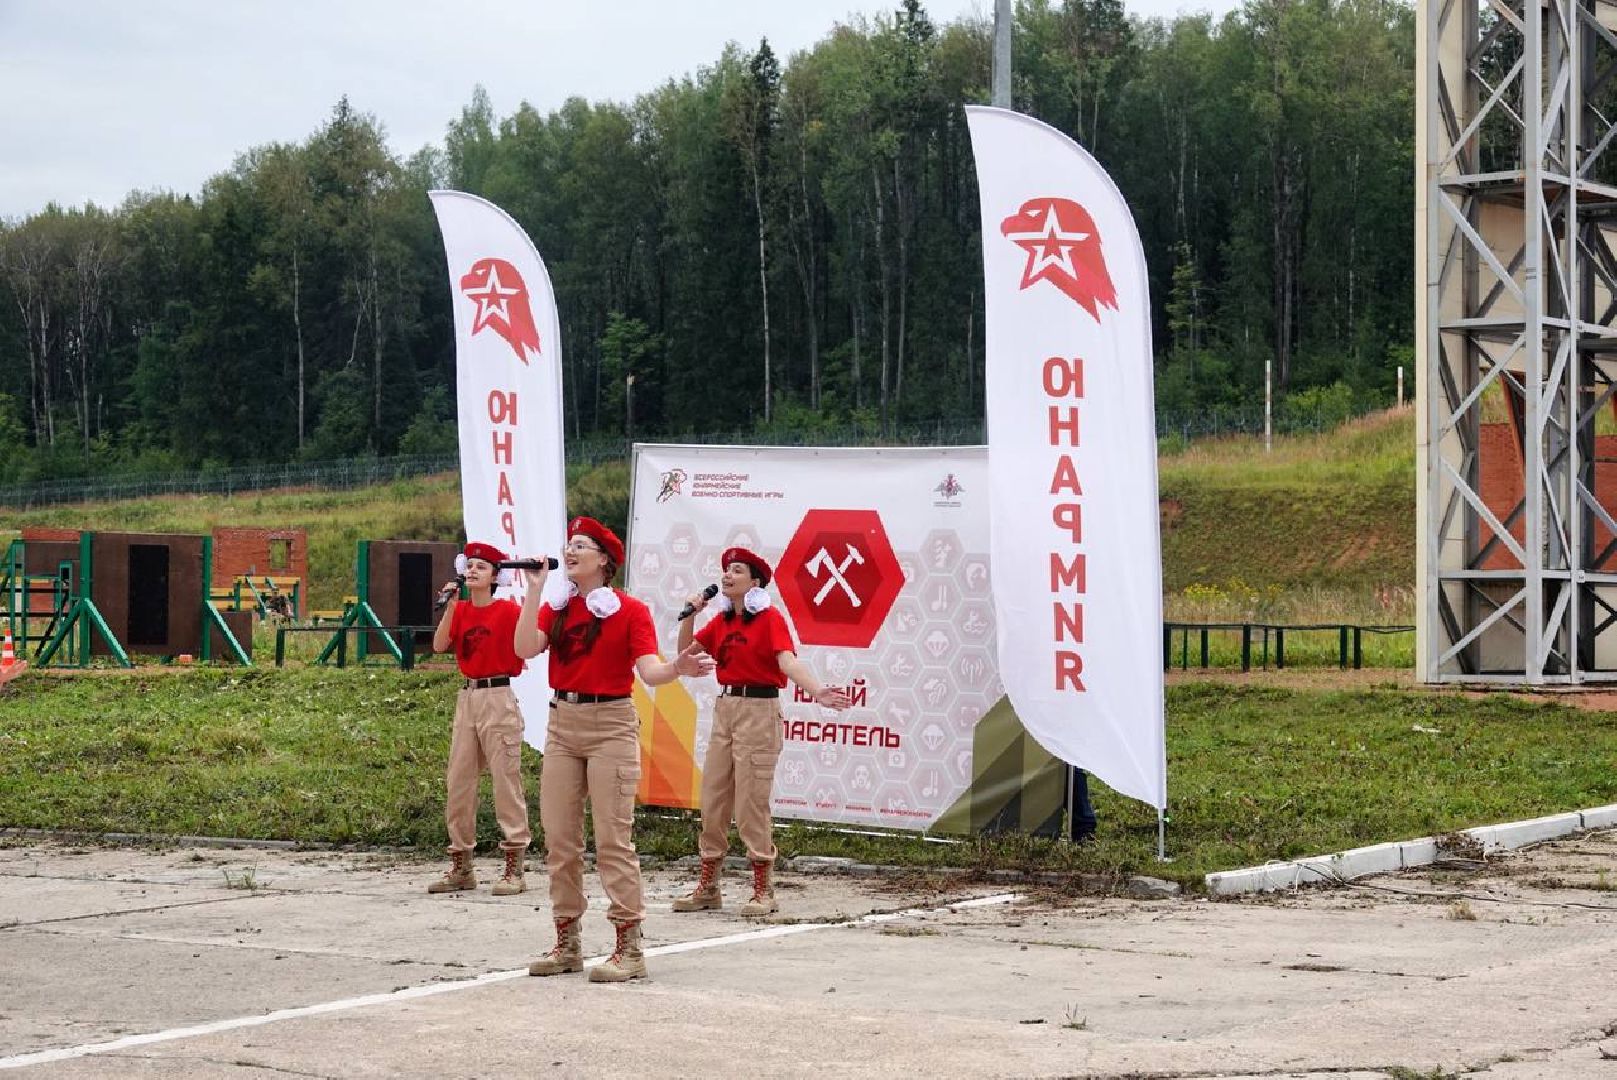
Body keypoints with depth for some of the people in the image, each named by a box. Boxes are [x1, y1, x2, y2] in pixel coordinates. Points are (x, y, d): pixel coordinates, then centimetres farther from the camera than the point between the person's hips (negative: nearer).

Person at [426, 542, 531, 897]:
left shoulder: (508, 610, -6)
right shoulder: (460, 610, 11)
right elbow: (439, 646, -2)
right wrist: (450, 605, -7)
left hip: (499, 698, -6)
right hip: (467, 698, 7)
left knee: (506, 781, -6)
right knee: (458, 782, 8)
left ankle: (514, 868, -3)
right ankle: (460, 866, 17)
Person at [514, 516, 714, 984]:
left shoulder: (630, 610, -4)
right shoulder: (556, 607, 9)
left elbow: (649, 671, -14)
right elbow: (525, 648, -8)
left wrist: (678, 668, -35)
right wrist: (534, 590, -9)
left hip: (611, 724, -5)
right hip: (563, 722, 5)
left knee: (613, 838, -9)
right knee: (559, 837, 7)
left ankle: (629, 947, -5)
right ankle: (567, 942, 17)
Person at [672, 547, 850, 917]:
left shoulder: (770, 619, -8)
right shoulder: (721, 622, 12)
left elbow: (788, 661, -21)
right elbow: (685, 652, 11)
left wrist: (817, 691, -37)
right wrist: (691, 614, -1)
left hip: (758, 710, -7)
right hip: (724, 708, 7)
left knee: (752, 804, -7)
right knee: (713, 801, 8)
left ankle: (763, 891, 1)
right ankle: (707, 888, 16)